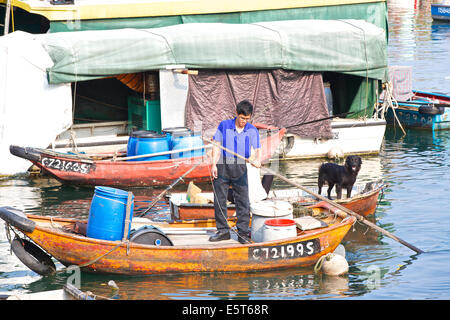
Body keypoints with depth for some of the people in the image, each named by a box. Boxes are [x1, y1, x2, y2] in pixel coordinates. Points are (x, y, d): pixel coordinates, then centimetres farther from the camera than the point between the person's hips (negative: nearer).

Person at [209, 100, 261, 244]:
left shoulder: (252, 131, 2)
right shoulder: (224, 126, 1)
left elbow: (257, 149, -5)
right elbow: (217, 146, 3)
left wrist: (257, 160, -27)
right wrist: (214, 164, -5)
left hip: (240, 169, 0)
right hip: (222, 167, 0)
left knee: (242, 202, -1)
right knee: (219, 200, 4)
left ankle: (243, 233, 5)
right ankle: (223, 231, 15)